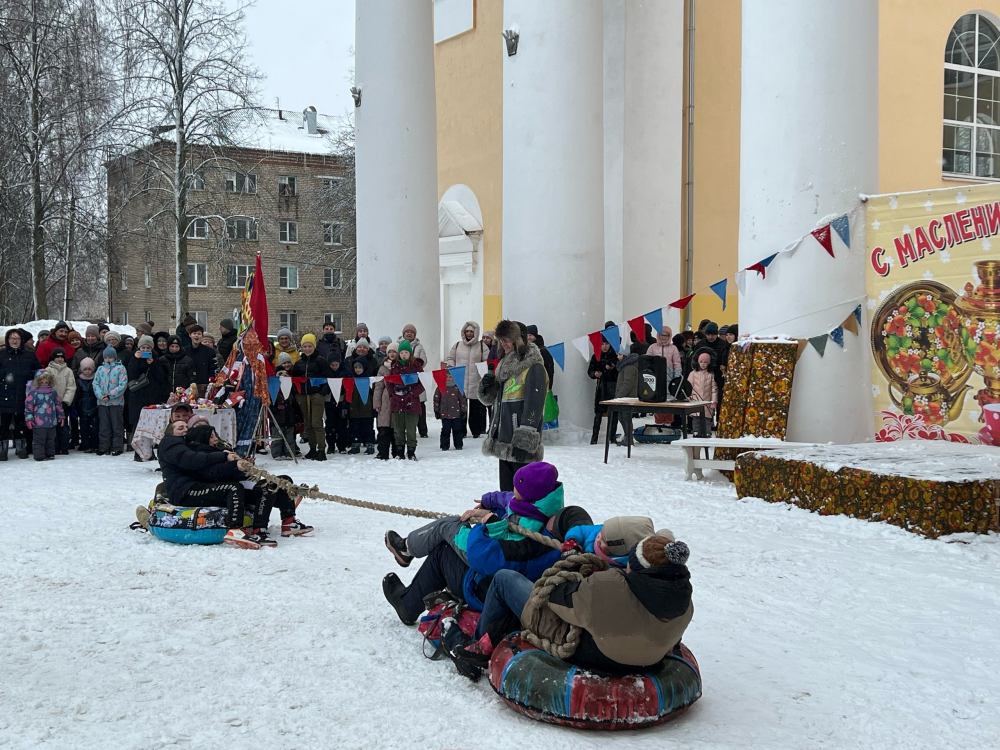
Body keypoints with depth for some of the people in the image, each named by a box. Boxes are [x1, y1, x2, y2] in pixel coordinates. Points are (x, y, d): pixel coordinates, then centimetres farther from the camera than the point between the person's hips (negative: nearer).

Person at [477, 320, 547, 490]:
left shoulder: (534, 367, -12)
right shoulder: (506, 366, 15)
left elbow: (533, 406, -19)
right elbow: (491, 398, 24)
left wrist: (524, 441, -24)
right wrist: (487, 385, 1)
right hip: (503, 444, 9)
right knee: (506, 491, 14)